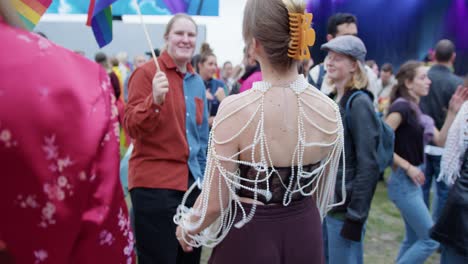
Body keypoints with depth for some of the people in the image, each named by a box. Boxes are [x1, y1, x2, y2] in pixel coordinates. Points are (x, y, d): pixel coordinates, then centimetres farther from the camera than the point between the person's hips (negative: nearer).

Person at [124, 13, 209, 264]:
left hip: (191, 181, 7)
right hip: (154, 183, -6)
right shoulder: (147, 72, -8)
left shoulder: (197, 82, 11)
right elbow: (132, 128, -14)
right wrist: (155, 100, -30)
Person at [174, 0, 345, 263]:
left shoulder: (235, 110, -23)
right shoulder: (329, 111, -10)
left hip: (249, 237, -3)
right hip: (305, 234, 4)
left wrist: (187, 230, 5)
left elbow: (215, 202, -15)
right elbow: (323, 194, 4)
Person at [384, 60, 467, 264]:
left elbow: (441, 140, 9)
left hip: (413, 182, 9)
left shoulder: (417, 110, 11)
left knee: (413, 239, 17)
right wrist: (408, 167, -19)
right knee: (430, 239, -4)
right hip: (403, 182, -9)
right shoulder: (401, 107, -16)